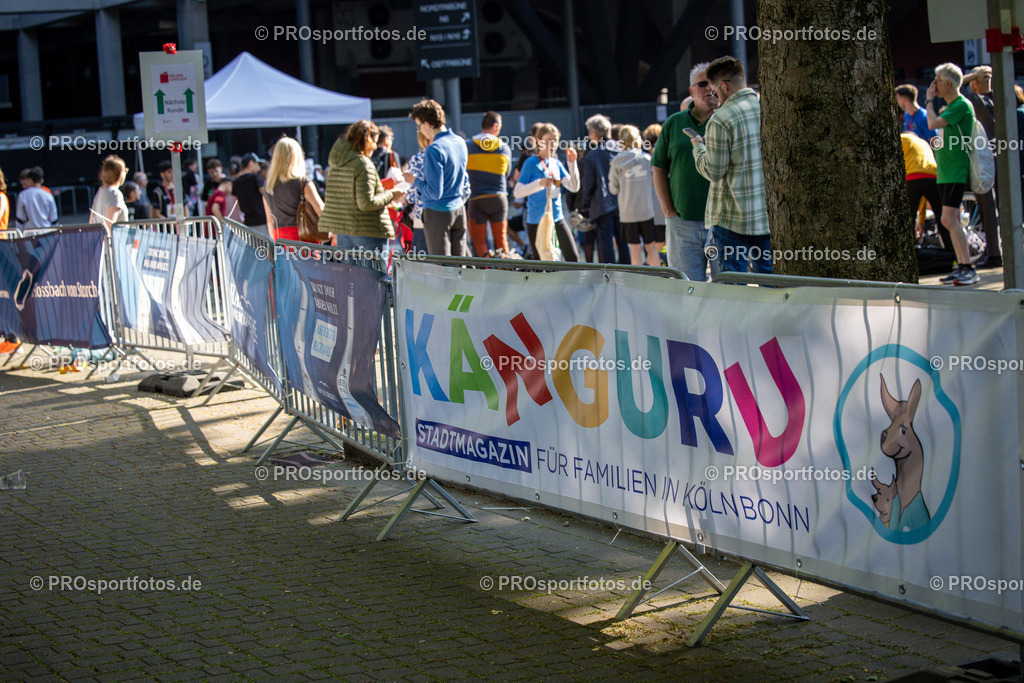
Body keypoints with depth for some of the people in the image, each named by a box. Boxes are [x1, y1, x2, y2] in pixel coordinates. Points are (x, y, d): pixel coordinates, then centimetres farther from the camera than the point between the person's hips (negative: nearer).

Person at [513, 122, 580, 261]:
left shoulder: (556, 164, 9)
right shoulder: (531, 163, -6)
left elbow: (574, 187, 3)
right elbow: (518, 192, -11)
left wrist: (572, 163, -7)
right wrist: (540, 183, -23)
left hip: (557, 218, 5)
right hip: (536, 221, -5)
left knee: (573, 257, -4)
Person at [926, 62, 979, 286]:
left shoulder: (962, 105, -14)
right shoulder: (949, 106, 17)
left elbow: (933, 124, -21)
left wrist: (930, 100, -8)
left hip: (956, 172, -10)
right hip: (945, 171, 10)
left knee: (949, 219, -17)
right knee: (953, 221, 10)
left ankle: (968, 269, -17)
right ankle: (961, 267, 15)